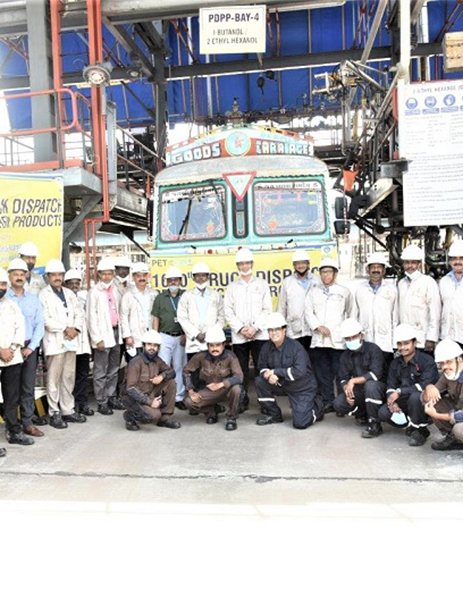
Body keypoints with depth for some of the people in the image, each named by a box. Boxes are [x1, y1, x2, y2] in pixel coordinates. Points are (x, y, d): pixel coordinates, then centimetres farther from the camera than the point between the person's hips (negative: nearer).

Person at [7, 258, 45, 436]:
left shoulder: (33, 299, 8)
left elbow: (39, 325, 5)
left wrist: (30, 347, -5)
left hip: (29, 347, 3)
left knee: (28, 386, 4)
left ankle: (27, 421, 12)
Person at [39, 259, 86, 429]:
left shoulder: (70, 293, 17)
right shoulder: (43, 295, -1)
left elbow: (79, 314, 13)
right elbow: (46, 319, -11)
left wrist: (75, 329, -5)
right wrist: (65, 329, -12)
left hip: (70, 341, 6)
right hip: (54, 342, -5)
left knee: (69, 378, 9)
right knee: (54, 379, -2)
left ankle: (68, 410, 18)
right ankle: (54, 413, 6)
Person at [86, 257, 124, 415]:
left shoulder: (116, 290, 11)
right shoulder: (94, 292, -5)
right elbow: (91, 317, -8)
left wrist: (119, 331, 7)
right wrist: (97, 339, -11)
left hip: (115, 332, 6)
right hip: (103, 334, -6)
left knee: (114, 369, 13)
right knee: (101, 371, 0)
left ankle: (111, 397, 23)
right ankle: (101, 402, 7)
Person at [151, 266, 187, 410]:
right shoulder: (160, 298, 7)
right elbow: (156, 319, 7)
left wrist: (186, 335, -2)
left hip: (181, 337, 1)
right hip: (165, 337, 0)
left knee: (180, 368, 6)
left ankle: (179, 397, 15)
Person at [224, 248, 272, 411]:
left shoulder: (262, 284, 10)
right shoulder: (232, 287, 12)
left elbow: (267, 309, 3)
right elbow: (228, 312, 5)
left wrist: (255, 327, -9)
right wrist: (241, 328, -8)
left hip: (259, 334, -1)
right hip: (238, 335, 1)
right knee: (241, 370, 3)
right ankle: (242, 401, 12)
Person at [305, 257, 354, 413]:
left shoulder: (344, 292, 9)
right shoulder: (313, 291, 13)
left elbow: (351, 314, 12)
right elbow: (308, 312, 7)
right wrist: (318, 326, -6)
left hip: (338, 339, -2)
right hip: (319, 339, 2)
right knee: (322, 372, 4)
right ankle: (327, 402, 14)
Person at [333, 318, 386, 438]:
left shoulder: (373, 349, -13)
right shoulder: (345, 356, 5)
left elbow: (375, 374, -24)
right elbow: (343, 379, 2)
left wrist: (353, 381, -24)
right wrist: (347, 391, -20)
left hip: (378, 387, -5)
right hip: (358, 391, 5)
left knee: (370, 385, -39)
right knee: (338, 404, -17)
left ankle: (375, 425, -24)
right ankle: (362, 415, 13)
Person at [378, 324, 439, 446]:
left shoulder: (426, 360, -13)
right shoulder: (395, 363, 6)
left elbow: (425, 385, -25)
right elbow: (391, 386, 1)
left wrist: (400, 392, -27)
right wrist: (392, 401, -21)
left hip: (426, 401, -5)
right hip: (405, 401, 6)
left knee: (415, 396, -39)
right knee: (383, 413, -18)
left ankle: (420, 431, -14)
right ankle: (412, 425, 8)